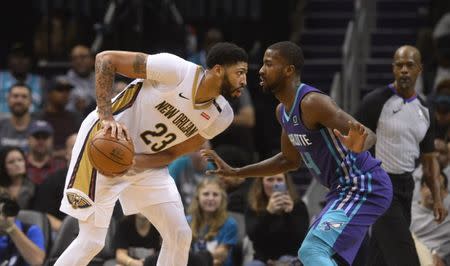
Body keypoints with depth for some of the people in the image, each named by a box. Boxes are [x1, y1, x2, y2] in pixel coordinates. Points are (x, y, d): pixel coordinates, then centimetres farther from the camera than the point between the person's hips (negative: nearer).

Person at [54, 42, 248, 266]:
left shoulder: (221, 117, -6)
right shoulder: (177, 71, -25)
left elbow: (172, 153, 0)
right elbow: (105, 59, -20)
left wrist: (134, 161, -20)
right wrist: (107, 117, -29)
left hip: (146, 163, 7)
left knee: (180, 235, -1)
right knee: (91, 241, -10)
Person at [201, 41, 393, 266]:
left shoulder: (312, 103, -21)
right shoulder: (283, 111, 8)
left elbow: (368, 136, -27)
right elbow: (290, 159, 24)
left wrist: (357, 145, -51)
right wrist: (235, 172, 23)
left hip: (364, 187, -10)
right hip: (344, 188, 10)